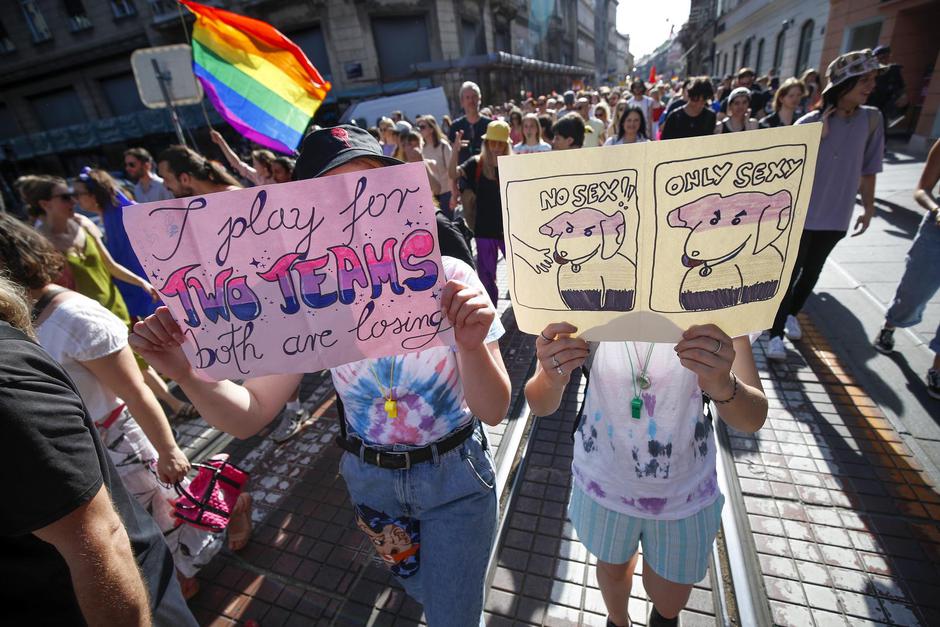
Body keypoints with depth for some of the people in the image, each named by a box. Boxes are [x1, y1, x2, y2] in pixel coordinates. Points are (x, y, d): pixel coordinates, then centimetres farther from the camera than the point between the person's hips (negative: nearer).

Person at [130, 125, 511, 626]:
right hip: (369, 476, 3)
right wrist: (186, 373, -30)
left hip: (454, 475, -2)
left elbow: (494, 411, -22)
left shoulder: (446, 278, -21)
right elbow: (248, 416, -11)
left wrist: (471, 345, -41)